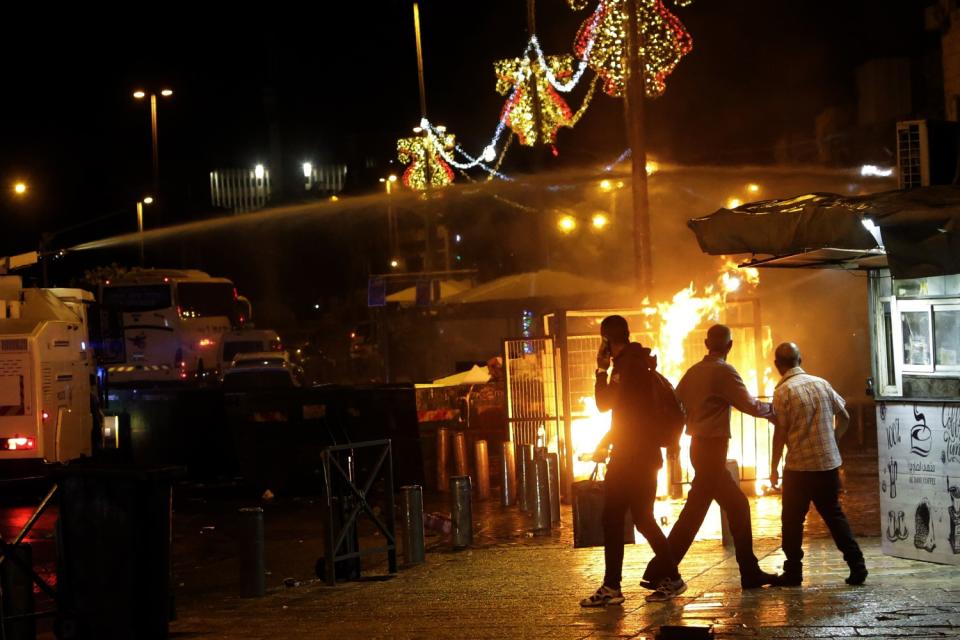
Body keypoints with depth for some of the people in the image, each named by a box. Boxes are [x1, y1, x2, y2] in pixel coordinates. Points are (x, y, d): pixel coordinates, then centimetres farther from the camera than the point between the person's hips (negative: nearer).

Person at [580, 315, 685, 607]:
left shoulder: (632, 365, -14)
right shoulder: (625, 364, 15)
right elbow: (605, 404, 15)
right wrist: (602, 370, 11)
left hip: (638, 455, -10)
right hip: (624, 455, 10)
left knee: (642, 518, -5)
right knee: (612, 519, 6)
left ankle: (673, 579, 7)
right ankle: (611, 586, 7)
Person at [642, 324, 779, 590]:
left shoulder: (693, 371, 9)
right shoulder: (724, 371, -12)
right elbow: (751, 406, -11)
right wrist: (772, 409, 8)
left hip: (700, 446, 8)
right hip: (712, 449, -8)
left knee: (737, 505, 13)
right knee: (694, 513, -7)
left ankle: (750, 573, 15)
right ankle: (658, 573, -7)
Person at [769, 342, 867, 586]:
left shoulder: (783, 391, -10)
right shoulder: (822, 383, 4)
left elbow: (780, 433, -9)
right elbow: (844, 418, 9)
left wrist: (773, 468, 0)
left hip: (799, 467, -5)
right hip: (829, 463, 5)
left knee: (792, 520, 8)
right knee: (834, 514, 14)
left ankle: (793, 572, 10)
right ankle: (857, 565, 5)